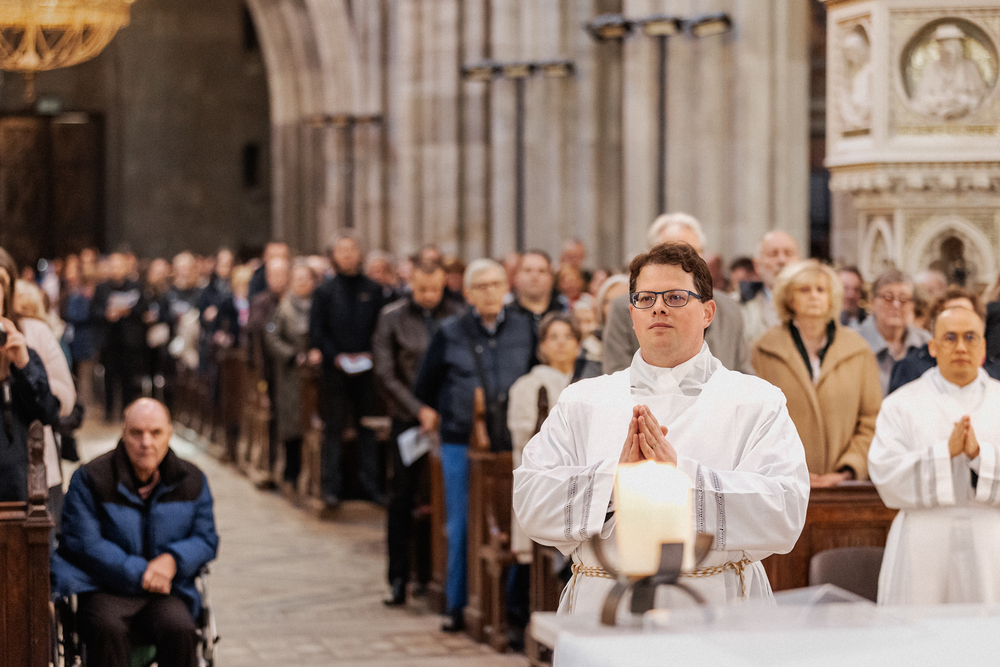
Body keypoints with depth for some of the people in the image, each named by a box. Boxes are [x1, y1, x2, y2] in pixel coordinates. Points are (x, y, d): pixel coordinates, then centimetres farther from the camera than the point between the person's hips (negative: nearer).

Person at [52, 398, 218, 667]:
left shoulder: (192, 480, 8)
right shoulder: (89, 479, -3)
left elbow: (206, 539, 10)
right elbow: (85, 544, -8)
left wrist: (173, 560, -13)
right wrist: (139, 574, -16)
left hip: (165, 592, 2)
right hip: (103, 591, -2)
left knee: (179, 628, -30)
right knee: (107, 628, -35)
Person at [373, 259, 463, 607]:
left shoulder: (457, 315, 2)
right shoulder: (393, 317, 1)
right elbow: (385, 374, -2)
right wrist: (419, 409, -11)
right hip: (409, 418, 0)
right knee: (403, 497, 1)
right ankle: (398, 578, 8)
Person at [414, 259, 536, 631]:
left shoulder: (525, 329, 6)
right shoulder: (450, 334, 2)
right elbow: (425, 389, 12)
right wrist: (454, 413, 10)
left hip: (512, 443, 1)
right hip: (461, 443, -1)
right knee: (462, 526, 3)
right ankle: (458, 606, 12)